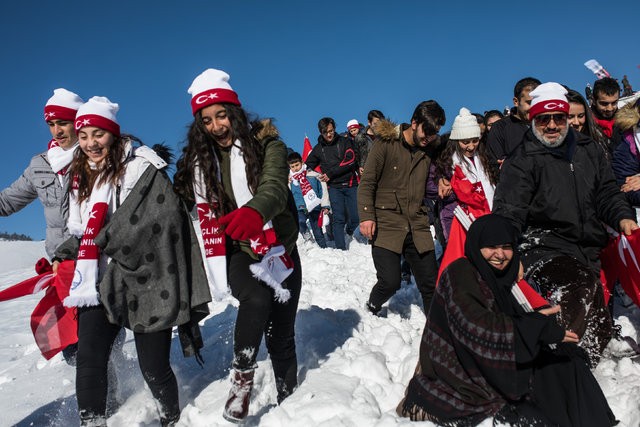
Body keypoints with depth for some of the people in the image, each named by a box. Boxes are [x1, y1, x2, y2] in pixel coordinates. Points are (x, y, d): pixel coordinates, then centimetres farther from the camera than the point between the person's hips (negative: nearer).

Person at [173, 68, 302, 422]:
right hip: (239, 253, 0)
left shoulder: (267, 144, -7)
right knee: (256, 299, -30)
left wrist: (253, 212, -48)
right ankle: (242, 376, -9)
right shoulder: (199, 162, 1)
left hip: (281, 250, 0)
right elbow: (207, 221, 1)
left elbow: (275, 187, -27)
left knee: (282, 334, 5)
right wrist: (219, 275, -6)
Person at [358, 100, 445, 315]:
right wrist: (366, 216, -16)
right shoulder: (385, 143, -4)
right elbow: (367, 183, -6)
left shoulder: (429, 150, 10)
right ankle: (372, 308, 21)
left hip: (417, 227, 5)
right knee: (390, 282, -11)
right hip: (386, 225, -4)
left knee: (430, 283, 4)